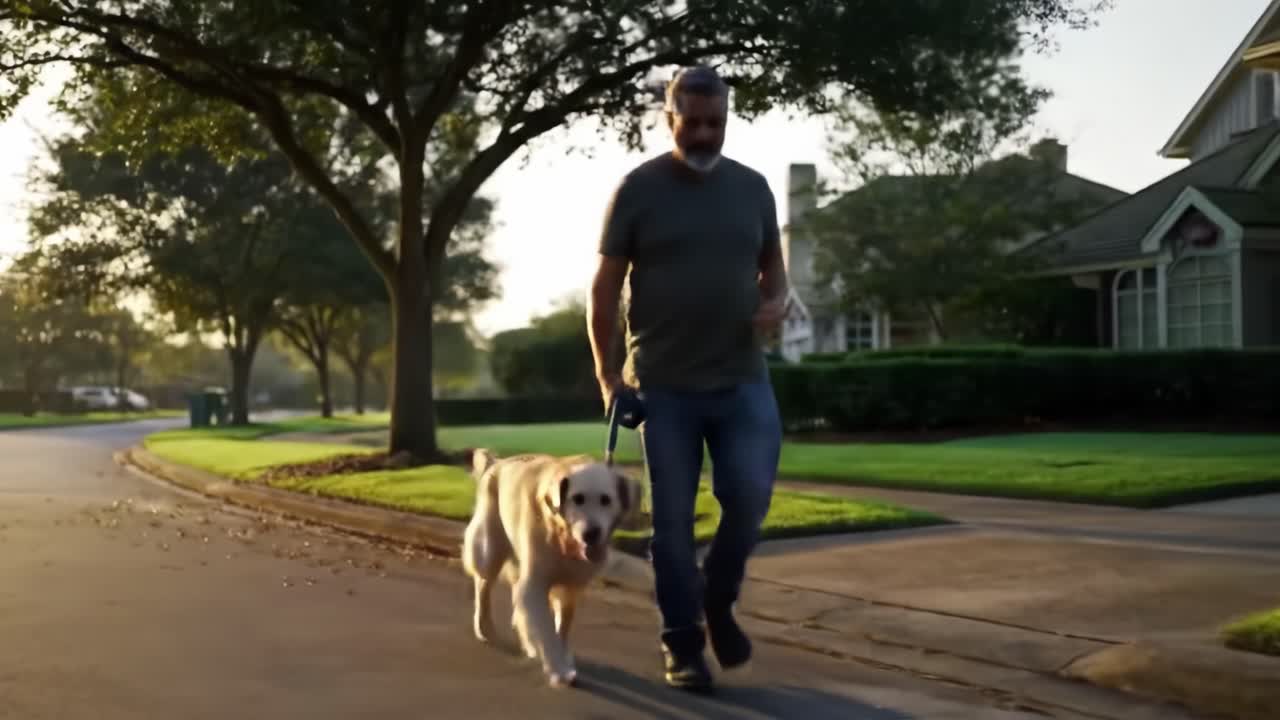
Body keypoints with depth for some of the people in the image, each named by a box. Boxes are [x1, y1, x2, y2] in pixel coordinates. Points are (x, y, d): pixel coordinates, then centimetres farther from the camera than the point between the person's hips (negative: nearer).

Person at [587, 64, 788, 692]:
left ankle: (718, 602, 19)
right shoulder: (637, 189, -2)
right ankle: (682, 642, 17)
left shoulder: (752, 187, 7)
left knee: (749, 497, -8)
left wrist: (776, 302, -4)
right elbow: (604, 287, 0)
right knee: (672, 520, 3)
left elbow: (772, 264, 19)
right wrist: (605, 372, -5)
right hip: (663, 384, -2)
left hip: (742, 379, 2)